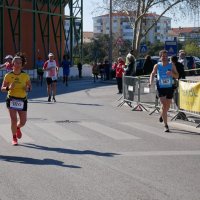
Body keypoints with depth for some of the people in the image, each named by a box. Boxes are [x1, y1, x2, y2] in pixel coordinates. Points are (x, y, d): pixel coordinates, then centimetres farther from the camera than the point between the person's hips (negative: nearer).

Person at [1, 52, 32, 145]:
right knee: (13, 119, -9)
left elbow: (30, 86, 10)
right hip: (11, 99, -2)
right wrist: (9, 88, -21)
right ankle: (14, 138, 13)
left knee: (23, 121, 4)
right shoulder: (8, 75, -5)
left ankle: (18, 128, 42)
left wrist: (27, 88, -13)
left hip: (23, 100, 2)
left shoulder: (25, 76, -2)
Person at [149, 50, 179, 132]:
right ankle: (166, 125, -9)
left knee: (167, 107, 13)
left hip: (170, 88, 2)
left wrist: (172, 73, -21)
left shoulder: (172, 65, -1)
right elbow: (152, 74, 11)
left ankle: (161, 116, 47)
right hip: (161, 88, -2)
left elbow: (177, 76, 1)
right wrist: (151, 82, -7)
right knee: (163, 106, -12)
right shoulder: (157, 66, -2)